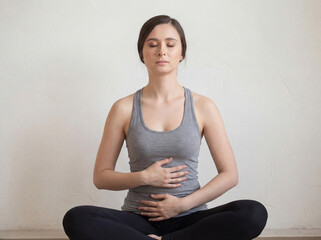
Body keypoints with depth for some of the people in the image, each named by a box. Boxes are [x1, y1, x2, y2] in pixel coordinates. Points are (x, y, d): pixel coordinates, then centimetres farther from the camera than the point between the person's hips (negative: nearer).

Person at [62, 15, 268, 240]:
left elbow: (229, 175, 2)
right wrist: (144, 177, -11)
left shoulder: (203, 107, 4)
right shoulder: (124, 109, 4)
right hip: (139, 219, 0)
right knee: (76, 219, -28)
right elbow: (101, 177, 6)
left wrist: (183, 204, -9)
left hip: (189, 219, 1)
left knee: (255, 213, -28)